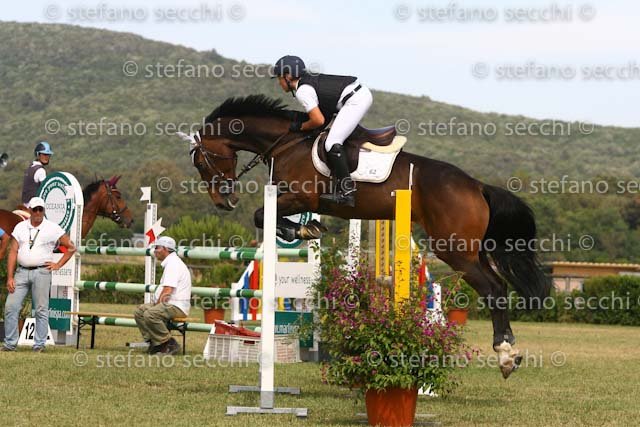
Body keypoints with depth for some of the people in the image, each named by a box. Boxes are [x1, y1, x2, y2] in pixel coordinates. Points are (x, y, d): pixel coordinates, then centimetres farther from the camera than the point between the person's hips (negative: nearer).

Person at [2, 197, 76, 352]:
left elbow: (71, 248, 9)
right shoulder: (21, 227, 9)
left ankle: (39, 344, 3)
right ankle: (10, 344, 5)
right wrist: (10, 277, -1)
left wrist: (58, 265, 1)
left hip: (41, 272, -3)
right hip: (22, 272, 3)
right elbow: (13, 252, 6)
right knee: (10, 307, -3)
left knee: (41, 310, -3)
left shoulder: (53, 228, 3)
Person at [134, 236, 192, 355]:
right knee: (139, 312, 8)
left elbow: (167, 291, -22)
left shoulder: (173, 264, -14)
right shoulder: (169, 263, 21)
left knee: (150, 314, -31)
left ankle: (170, 344, -22)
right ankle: (155, 342, 2)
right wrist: (155, 303, 10)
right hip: (169, 304, 11)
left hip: (177, 306, -11)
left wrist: (157, 304, -11)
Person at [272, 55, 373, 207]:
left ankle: (347, 191, -18)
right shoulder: (309, 79, 17)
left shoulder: (302, 91, -12)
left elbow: (318, 120, -17)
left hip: (355, 101, -11)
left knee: (332, 143, -14)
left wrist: (300, 127, 1)